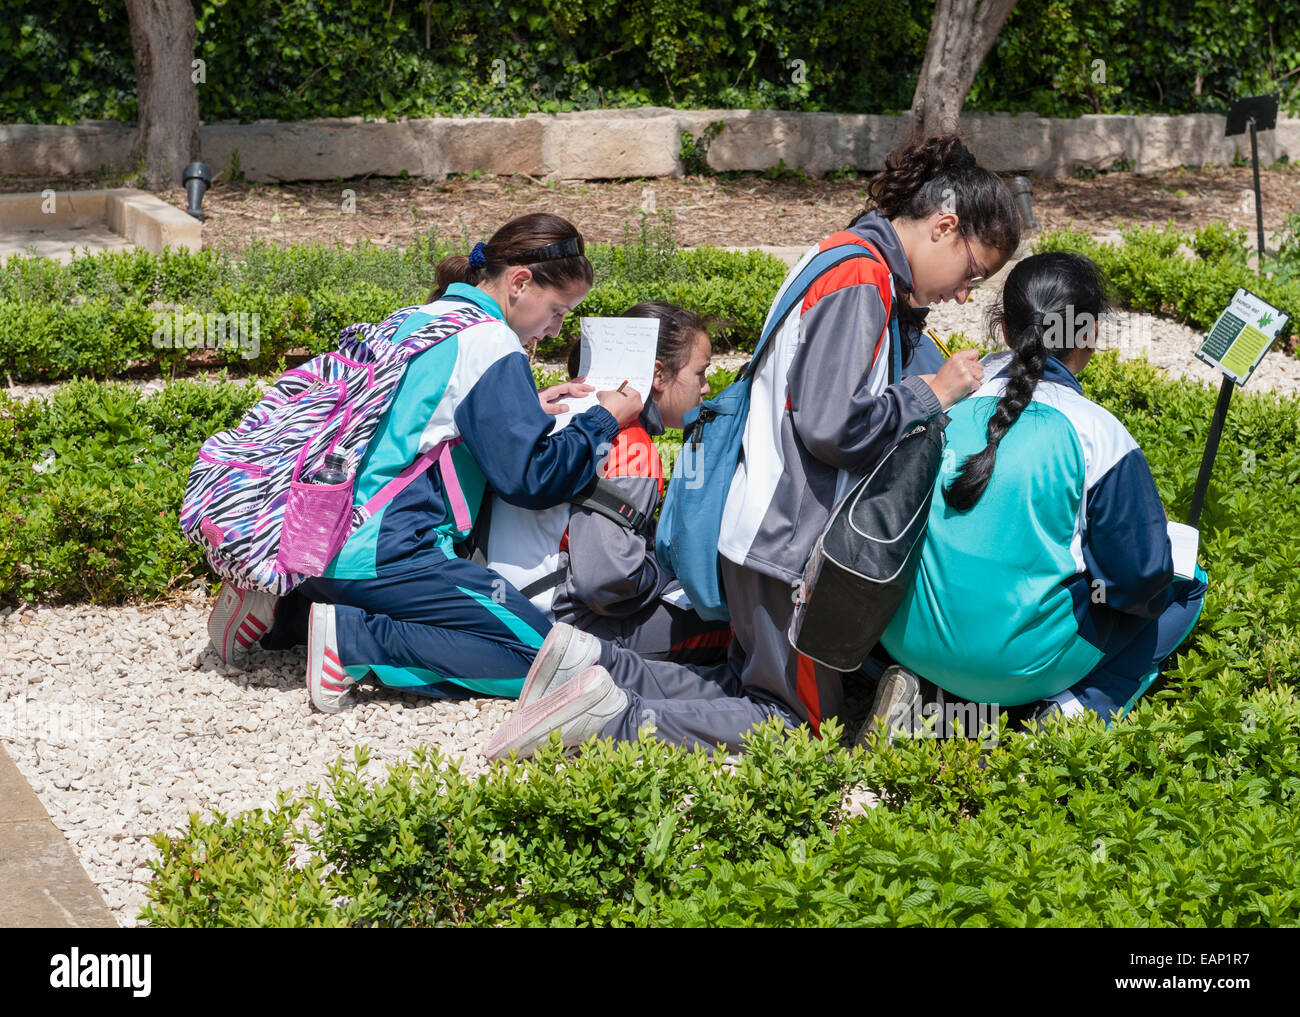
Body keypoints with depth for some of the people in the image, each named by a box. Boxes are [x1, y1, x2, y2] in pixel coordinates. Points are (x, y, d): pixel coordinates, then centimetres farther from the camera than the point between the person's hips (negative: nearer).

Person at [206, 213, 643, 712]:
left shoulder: (418, 320, 18)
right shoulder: (489, 340, -8)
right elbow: (530, 477, -11)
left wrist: (530, 407, 26)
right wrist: (603, 421, 3)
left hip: (325, 538, 10)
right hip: (381, 553, -9)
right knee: (539, 655, -10)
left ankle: (284, 614, 13)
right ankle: (354, 641, -15)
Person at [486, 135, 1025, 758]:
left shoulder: (846, 264, 16)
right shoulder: (861, 277, -16)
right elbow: (832, 426, -24)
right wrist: (931, 394, -12)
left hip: (769, 533, 10)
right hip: (792, 540, -10)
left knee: (745, 694, 18)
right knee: (799, 725, -1)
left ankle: (591, 667, 6)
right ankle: (612, 721, -12)